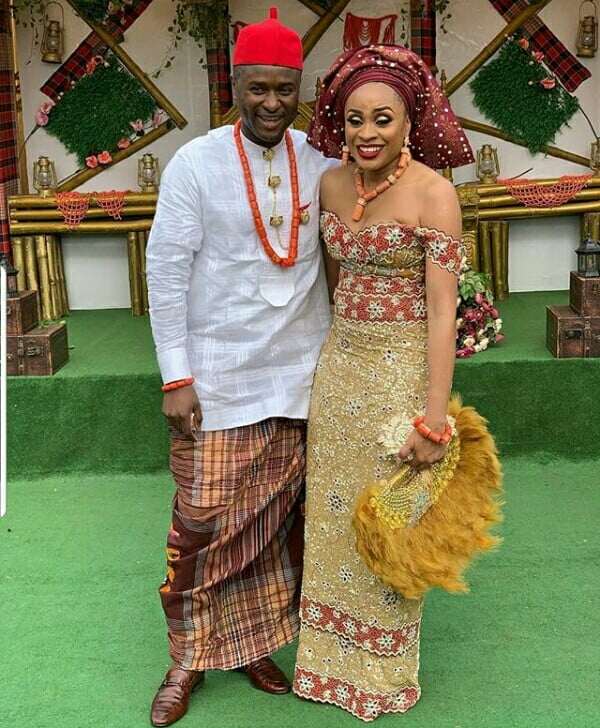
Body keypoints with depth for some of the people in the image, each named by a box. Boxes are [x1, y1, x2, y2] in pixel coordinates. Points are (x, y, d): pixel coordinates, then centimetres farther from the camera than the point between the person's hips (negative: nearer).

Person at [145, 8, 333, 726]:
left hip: (300, 375, 3)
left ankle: (255, 641, 29)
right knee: (203, 519, 2)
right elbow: (166, 272, -6)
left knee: (278, 517, 11)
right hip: (216, 377, -3)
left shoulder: (320, 163, 3)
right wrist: (175, 377, -8)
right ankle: (191, 656, 21)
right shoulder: (194, 164, -5)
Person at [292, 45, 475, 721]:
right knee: (333, 509, 14)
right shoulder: (331, 183, 3)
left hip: (401, 371, -5)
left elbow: (443, 309, -17)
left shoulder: (433, 191, -14)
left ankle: (385, 666, 31)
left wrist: (433, 417, -20)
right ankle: (334, 657, 35)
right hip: (337, 367, 6)